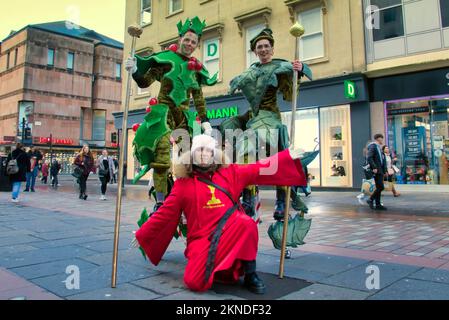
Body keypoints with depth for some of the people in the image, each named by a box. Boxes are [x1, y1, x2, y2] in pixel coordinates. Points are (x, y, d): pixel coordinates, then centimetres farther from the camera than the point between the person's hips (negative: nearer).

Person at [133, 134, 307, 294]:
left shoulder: (229, 173, 10)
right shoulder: (183, 183, 6)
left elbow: (258, 170, 9)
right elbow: (164, 213, 11)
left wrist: (288, 156, 4)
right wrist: (142, 235, 13)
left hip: (232, 234, 1)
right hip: (203, 239, -1)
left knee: (246, 222, -33)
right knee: (194, 282, -21)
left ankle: (250, 275, -12)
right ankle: (214, 269, 16)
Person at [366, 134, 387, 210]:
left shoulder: (378, 147, 21)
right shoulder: (373, 146, -9)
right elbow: (369, 157, -21)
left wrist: (384, 170, 17)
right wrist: (374, 167, -25)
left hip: (380, 170, 10)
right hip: (376, 170, -10)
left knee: (379, 187, 9)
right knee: (380, 187, -13)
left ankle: (378, 204, 13)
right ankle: (371, 200, -3)